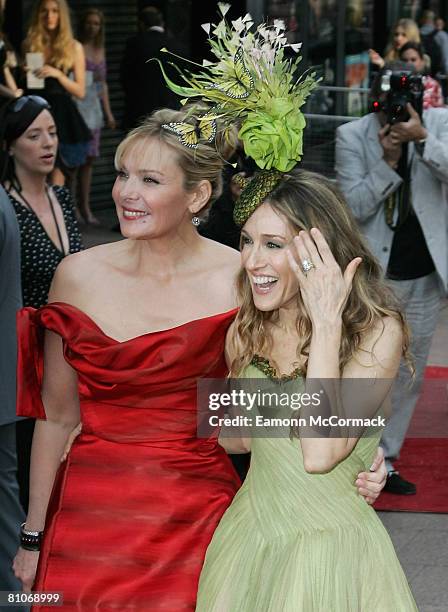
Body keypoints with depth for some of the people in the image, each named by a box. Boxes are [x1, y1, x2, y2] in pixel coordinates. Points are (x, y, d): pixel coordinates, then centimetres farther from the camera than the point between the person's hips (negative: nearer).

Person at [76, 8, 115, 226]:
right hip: (76, 104, -6)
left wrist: (108, 112, 19)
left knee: (88, 158, 6)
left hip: (94, 106, 6)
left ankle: (85, 207, 9)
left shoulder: (100, 50, 17)